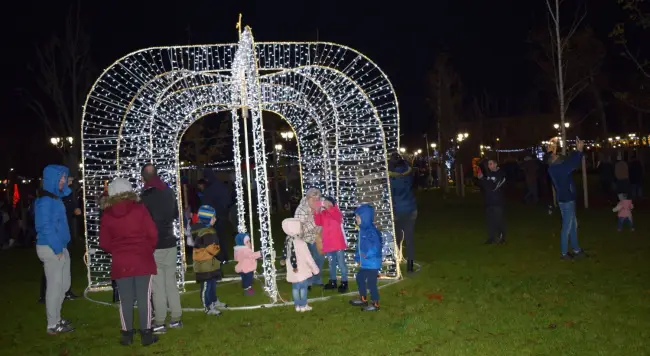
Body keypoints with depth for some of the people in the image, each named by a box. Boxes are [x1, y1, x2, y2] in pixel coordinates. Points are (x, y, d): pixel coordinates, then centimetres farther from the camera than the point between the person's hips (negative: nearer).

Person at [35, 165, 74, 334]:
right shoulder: (45, 201, -17)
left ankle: (56, 318, 29)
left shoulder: (56, 198, 12)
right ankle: (53, 325, 9)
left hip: (60, 247, 10)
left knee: (64, 284, 16)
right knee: (55, 285, -1)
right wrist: (57, 249, -18)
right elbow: (46, 227, -21)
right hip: (51, 249, -9)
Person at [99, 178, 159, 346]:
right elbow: (152, 233, -6)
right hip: (142, 261, -2)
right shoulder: (139, 209, -7)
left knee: (126, 300, 10)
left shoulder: (106, 215, 0)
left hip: (120, 263, 2)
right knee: (144, 298, 4)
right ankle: (146, 334, 9)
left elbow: (104, 243, 4)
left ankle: (127, 334, 17)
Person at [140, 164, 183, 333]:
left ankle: (159, 323, 3)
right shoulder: (169, 192, 4)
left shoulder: (146, 197, -15)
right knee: (171, 282, 13)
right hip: (170, 243, 6)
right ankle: (176, 319, 18)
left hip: (154, 246, -6)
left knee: (158, 285, -1)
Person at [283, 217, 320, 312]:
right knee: (303, 287, 6)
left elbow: (287, 255, 6)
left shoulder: (287, 241, -2)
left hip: (292, 271, 7)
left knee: (295, 287, 14)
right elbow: (308, 258, -18)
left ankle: (297, 305, 22)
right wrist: (315, 269, -7)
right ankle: (303, 305, 13)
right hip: (301, 270, -7)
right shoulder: (301, 243, -23)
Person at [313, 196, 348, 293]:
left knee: (341, 263, -2)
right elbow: (318, 223, -7)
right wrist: (317, 212, -21)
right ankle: (333, 282, 24)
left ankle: (344, 283, 2)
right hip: (328, 243, 4)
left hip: (338, 243, -4)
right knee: (331, 263, 15)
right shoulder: (323, 213, 6)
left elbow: (338, 217, -24)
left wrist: (328, 207, -33)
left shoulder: (336, 211, -1)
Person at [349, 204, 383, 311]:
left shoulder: (371, 231, -23)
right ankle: (363, 299, 39)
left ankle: (375, 304, 16)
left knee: (371, 283, 0)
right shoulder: (362, 229, 6)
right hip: (364, 263, 10)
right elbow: (359, 245, 14)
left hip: (372, 263, -10)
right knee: (360, 278, 22)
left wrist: (367, 255, -24)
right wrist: (357, 257, 12)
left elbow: (376, 247, -27)